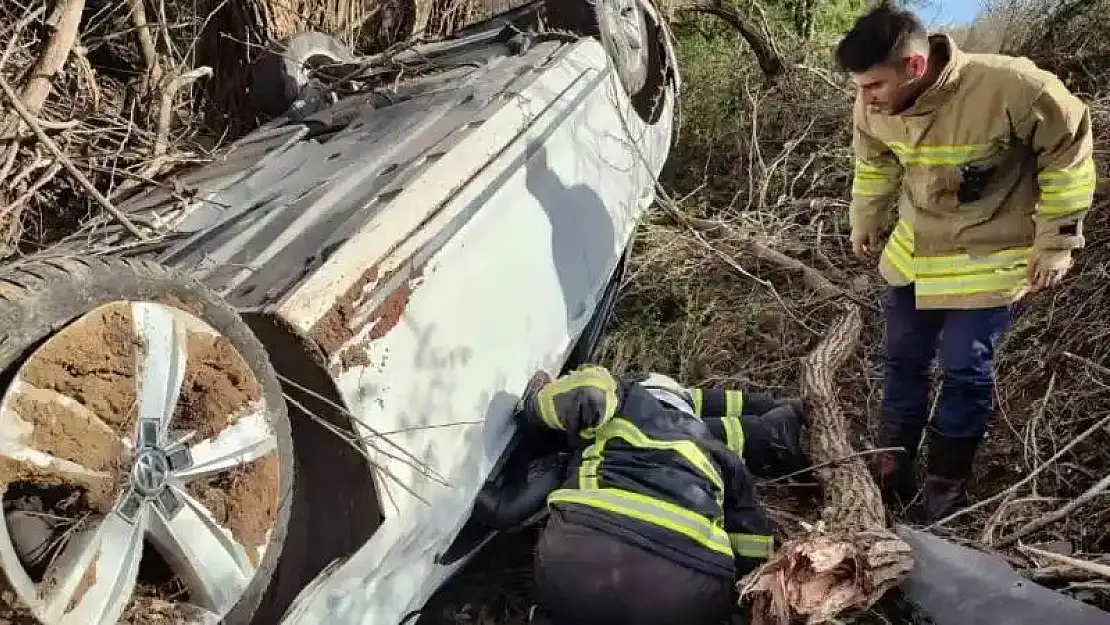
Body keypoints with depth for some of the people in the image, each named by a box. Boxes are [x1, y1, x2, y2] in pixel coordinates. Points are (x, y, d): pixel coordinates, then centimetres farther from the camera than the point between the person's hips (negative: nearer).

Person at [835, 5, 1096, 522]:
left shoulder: (1012, 87, -31)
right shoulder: (875, 106, -15)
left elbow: (1068, 150, -14)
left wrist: (1057, 241, -11)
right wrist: (864, 220, 20)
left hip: (988, 259, -4)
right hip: (914, 252, 5)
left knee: (964, 370, -1)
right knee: (903, 358, 12)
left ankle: (947, 481, 19)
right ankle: (892, 464, 30)